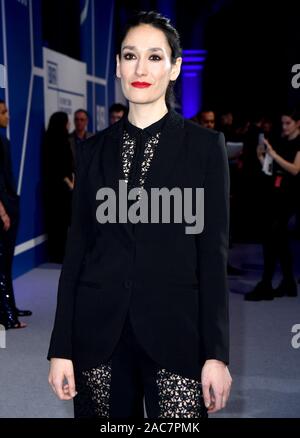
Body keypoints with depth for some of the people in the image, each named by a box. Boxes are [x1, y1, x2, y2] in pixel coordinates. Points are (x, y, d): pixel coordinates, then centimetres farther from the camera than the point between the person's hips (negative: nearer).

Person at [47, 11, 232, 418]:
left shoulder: (204, 145, 0)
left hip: (173, 333, -2)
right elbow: (77, 248, 7)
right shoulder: (95, 149, 7)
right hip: (99, 333, 3)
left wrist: (217, 354, -6)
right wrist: (61, 348, 4)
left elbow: (213, 252, -3)